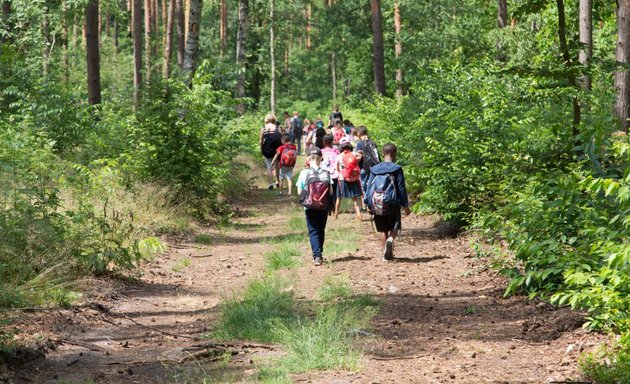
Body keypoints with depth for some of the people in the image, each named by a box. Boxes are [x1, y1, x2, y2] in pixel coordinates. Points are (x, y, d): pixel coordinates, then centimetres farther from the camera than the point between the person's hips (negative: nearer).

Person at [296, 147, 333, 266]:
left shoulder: (304, 173, -9)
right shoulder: (326, 173, -4)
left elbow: (299, 192, -7)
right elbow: (331, 192, -3)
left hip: (310, 207, -2)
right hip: (324, 207, 2)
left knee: (313, 231, 2)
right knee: (321, 231, 17)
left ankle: (317, 256, -12)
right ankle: (319, 254, 27)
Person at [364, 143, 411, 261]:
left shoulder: (374, 169, 4)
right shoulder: (397, 169, -6)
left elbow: (369, 187, 5)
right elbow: (401, 188, -4)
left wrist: (368, 204, 10)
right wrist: (405, 205, 2)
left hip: (377, 205, 3)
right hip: (392, 203, -3)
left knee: (383, 230, 14)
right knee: (394, 227, 9)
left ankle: (386, 253, 13)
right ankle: (391, 239, -23)